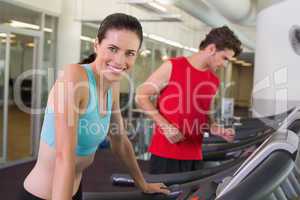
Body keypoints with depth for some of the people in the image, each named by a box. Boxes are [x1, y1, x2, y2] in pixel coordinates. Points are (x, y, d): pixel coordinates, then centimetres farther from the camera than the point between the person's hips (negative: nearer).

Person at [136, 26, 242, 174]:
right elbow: (141, 96, -6)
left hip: (194, 156, 6)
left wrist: (218, 130, 2)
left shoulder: (214, 82, 11)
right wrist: (165, 125, -15)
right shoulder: (172, 67, -6)